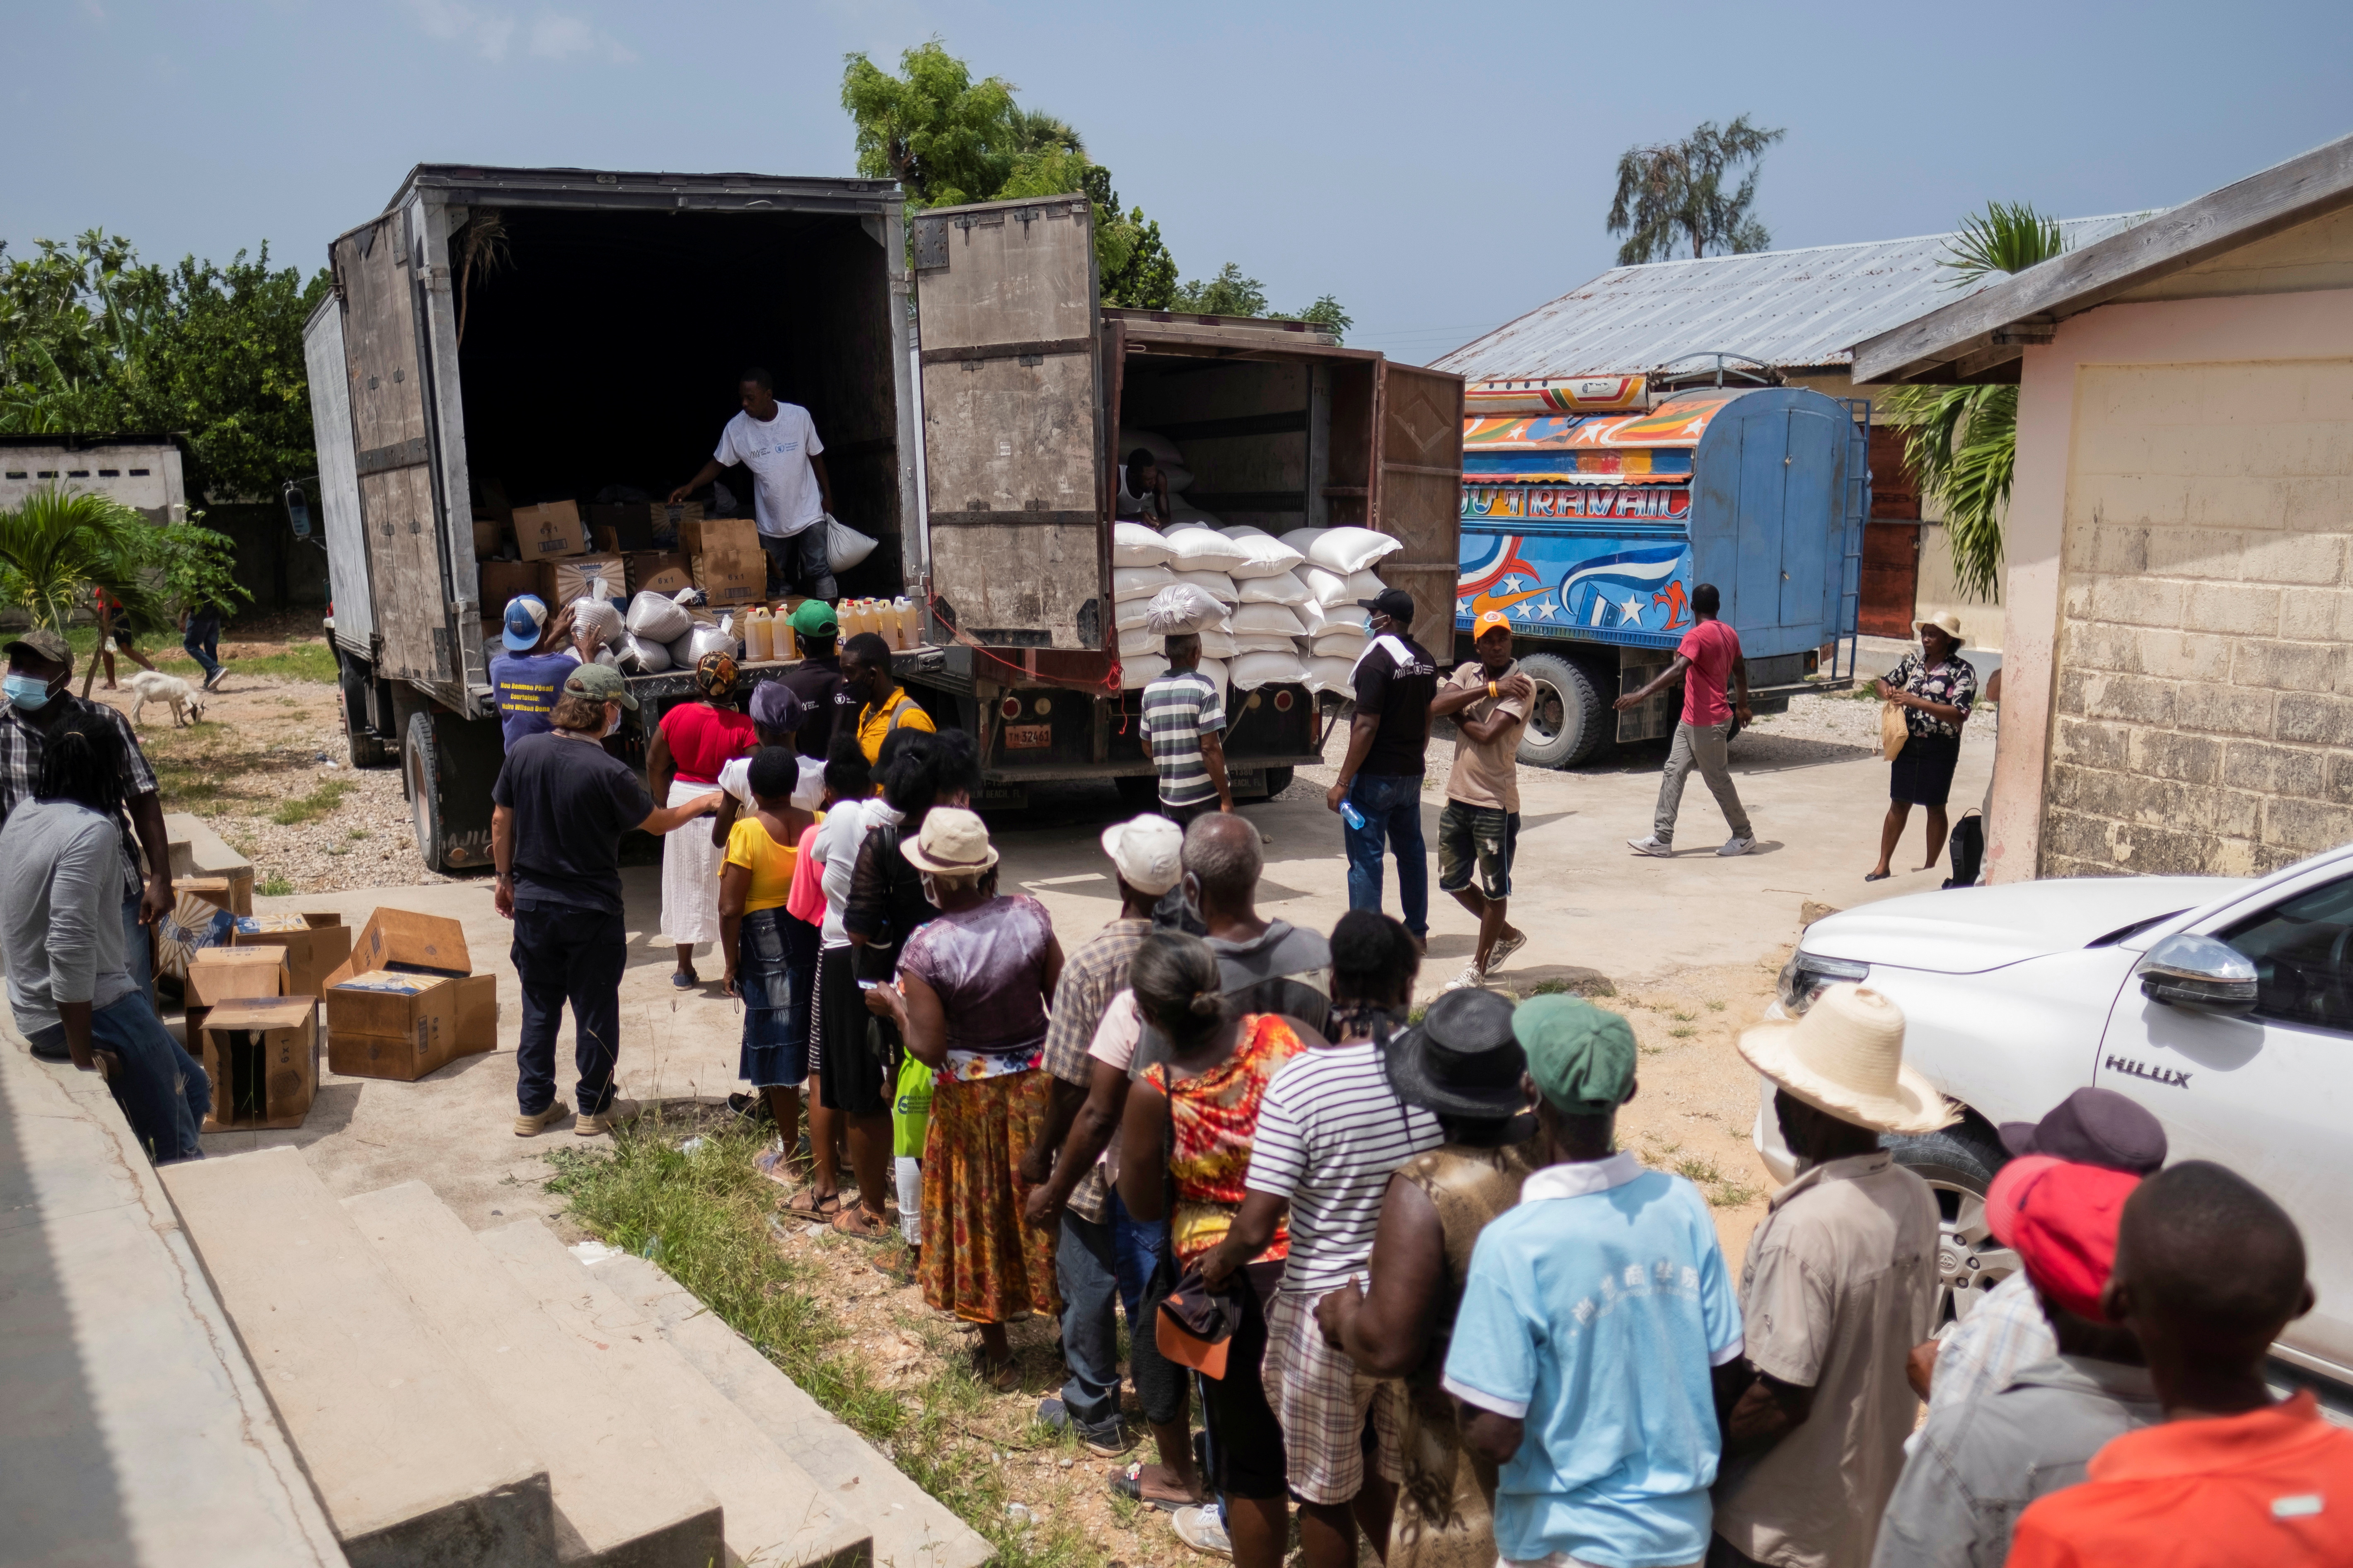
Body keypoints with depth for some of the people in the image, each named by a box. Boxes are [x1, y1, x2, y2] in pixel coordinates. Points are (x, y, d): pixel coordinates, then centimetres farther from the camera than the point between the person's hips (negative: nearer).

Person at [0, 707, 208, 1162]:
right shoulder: (90, 831, -22)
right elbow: (70, 945, -28)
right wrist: (83, 1056, -21)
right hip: (92, 1008, -10)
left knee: (194, 1089, 19)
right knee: (176, 1144, 0)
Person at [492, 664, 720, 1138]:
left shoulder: (523, 752, -5)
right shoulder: (609, 773, -20)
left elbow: (501, 821, 5)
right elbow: (658, 822, -6)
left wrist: (506, 878, 18)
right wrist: (704, 803, 12)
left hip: (532, 903, 5)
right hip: (591, 911, -5)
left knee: (539, 1007, 16)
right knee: (595, 1009, 10)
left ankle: (533, 1106, 23)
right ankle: (596, 1108, 20)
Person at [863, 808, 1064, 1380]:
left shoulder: (926, 947, -21)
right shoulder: (1030, 915, -11)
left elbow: (929, 1050, -19)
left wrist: (893, 1006, -3)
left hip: (971, 1097, -3)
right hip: (1039, 1083, 3)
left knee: (980, 1218, 15)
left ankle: (996, 1354, 29)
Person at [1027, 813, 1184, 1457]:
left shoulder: (1090, 964, -24)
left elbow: (1073, 1084, -18)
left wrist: (1042, 1157, -3)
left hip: (1103, 1158, -4)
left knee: (1088, 1283, 15)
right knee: (1155, 1280, 22)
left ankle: (1095, 1413, 29)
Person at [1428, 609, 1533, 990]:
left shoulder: (1522, 686, -11)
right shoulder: (1467, 673, 6)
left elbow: (1488, 734, -23)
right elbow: (1435, 707, -12)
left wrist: (1457, 712, -6)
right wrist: (1490, 689, -18)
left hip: (1495, 804, -7)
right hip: (1458, 798, 7)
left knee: (1495, 889, 8)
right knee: (1452, 881, 17)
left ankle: (1479, 968, 23)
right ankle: (1508, 935, 38)